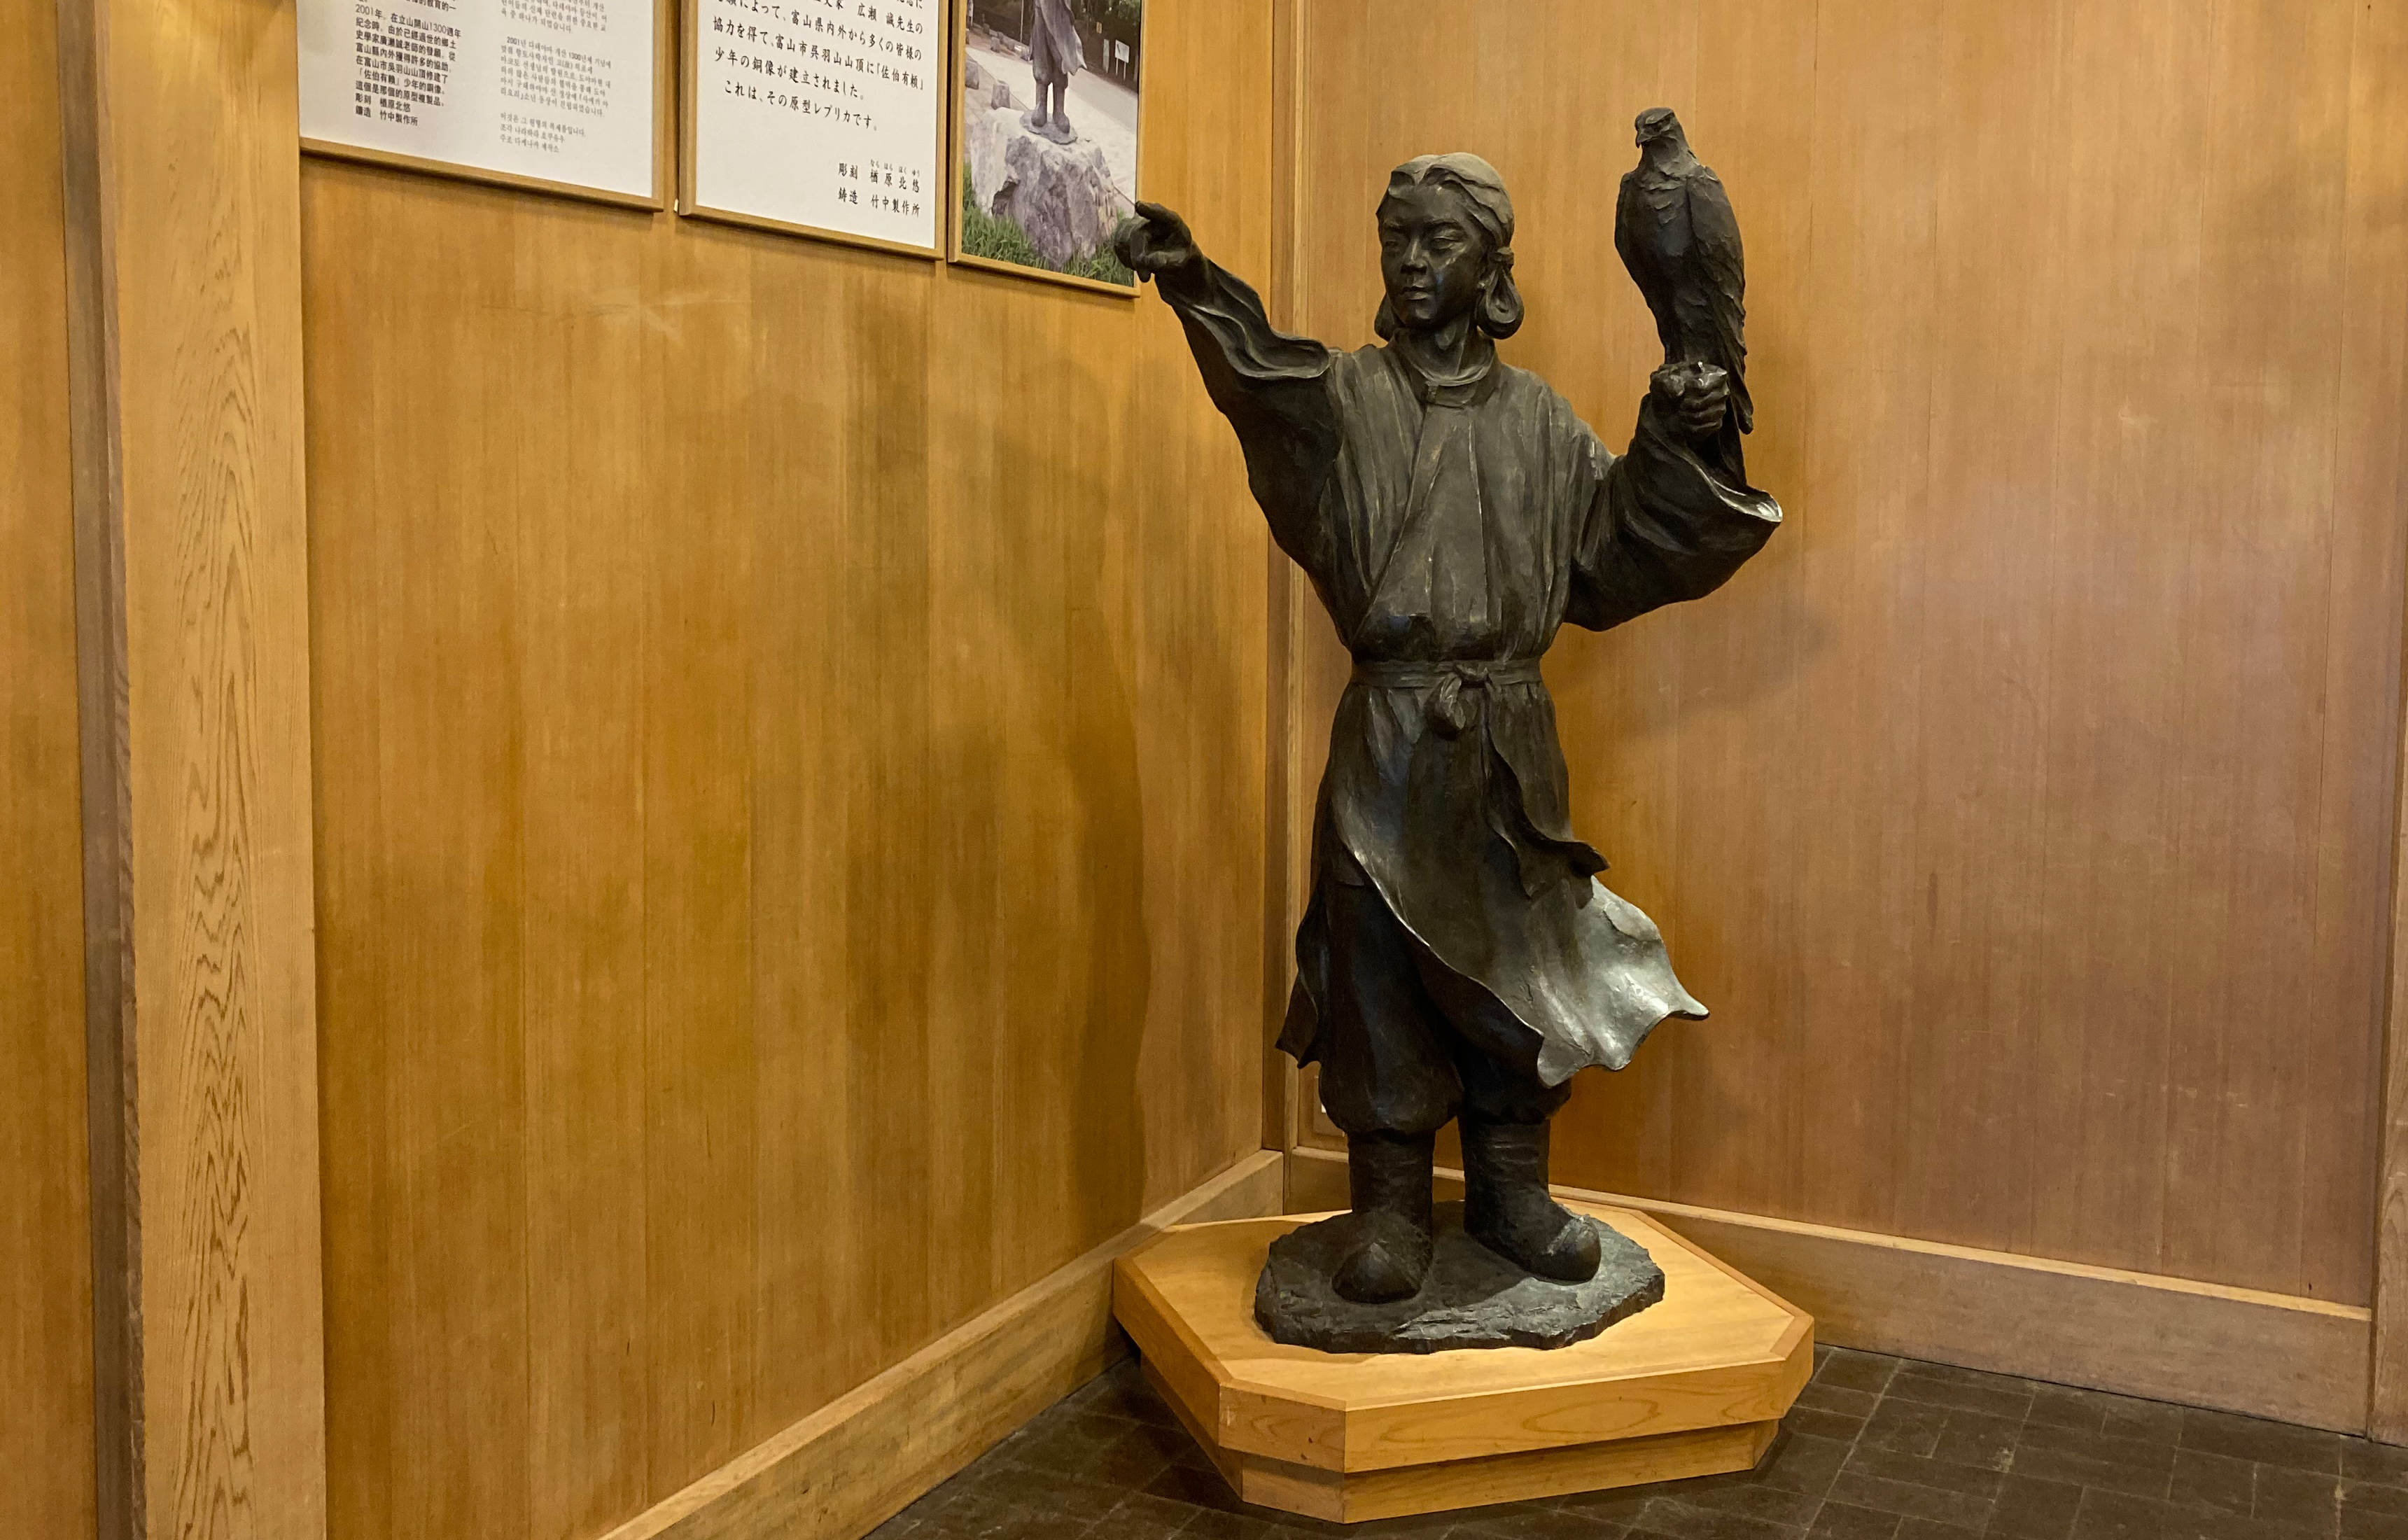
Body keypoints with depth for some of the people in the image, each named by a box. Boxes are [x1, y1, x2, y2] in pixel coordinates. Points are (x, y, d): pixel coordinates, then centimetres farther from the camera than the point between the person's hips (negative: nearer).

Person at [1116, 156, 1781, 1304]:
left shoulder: (1536, 416, 11)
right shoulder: (1348, 396, 2)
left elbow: (1611, 542, 10)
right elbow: (1270, 397, -20)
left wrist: (1670, 447, -5)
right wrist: (1198, 292, -37)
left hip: (1511, 735, 2)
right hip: (1388, 732, -2)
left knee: (1516, 958, 8)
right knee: (1378, 964, 0)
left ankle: (1511, 1191, 24)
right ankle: (1391, 1207, 14)